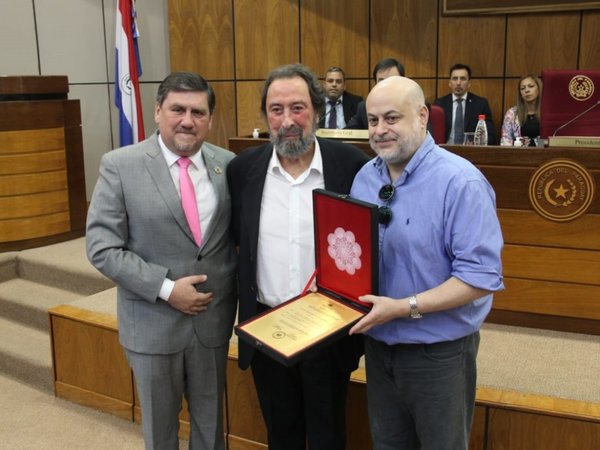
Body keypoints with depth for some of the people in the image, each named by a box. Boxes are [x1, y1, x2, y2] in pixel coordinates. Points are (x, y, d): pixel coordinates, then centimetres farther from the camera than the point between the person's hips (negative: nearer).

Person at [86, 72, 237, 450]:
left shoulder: (229, 165, -1)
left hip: (213, 318, 2)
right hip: (152, 322, -2)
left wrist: (236, 288, -6)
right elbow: (102, 248, -13)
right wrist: (165, 289, -19)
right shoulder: (120, 166, -10)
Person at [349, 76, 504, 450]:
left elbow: (481, 276, -24)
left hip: (438, 351, -6)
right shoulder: (365, 177, 3)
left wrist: (405, 307, -28)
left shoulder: (460, 182, -21)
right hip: (378, 343, 6)